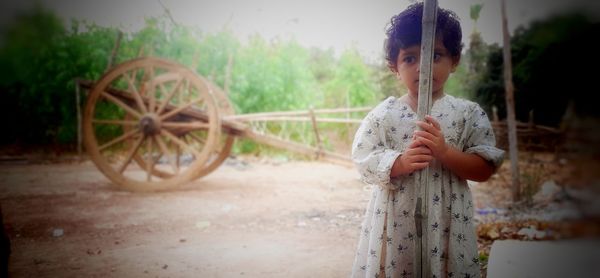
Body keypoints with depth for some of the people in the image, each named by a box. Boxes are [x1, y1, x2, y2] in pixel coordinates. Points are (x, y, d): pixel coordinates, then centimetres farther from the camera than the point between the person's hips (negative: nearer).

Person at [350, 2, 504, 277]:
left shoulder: (468, 113, -1)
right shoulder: (383, 114, 0)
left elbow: (485, 168, -3)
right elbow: (364, 162, -3)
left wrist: (445, 152, -18)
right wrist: (401, 162, -20)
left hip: (445, 223, 0)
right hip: (394, 223, 1)